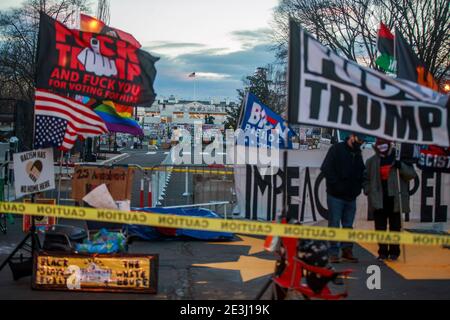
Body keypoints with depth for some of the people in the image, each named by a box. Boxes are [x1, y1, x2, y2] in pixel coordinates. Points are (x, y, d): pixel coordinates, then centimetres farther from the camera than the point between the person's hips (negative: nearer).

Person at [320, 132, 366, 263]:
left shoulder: (357, 153, 12)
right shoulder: (337, 149, -6)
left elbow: (361, 173, 21)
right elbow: (326, 169, -12)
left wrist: (358, 187, 5)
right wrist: (336, 184, -15)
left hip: (351, 197, 6)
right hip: (336, 195, -6)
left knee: (348, 225, 10)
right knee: (334, 225, -1)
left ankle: (347, 251, 17)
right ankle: (333, 253, 3)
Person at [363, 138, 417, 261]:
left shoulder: (399, 158, 3)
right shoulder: (371, 161, 8)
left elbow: (412, 174, 0)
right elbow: (366, 178, 14)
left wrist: (401, 166, -15)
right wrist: (368, 191, 2)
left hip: (395, 199, -1)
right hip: (378, 200, 1)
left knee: (395, 227, 5)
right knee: (380, 227, 4)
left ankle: (394, 251, 13)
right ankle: (383, 252, 12)